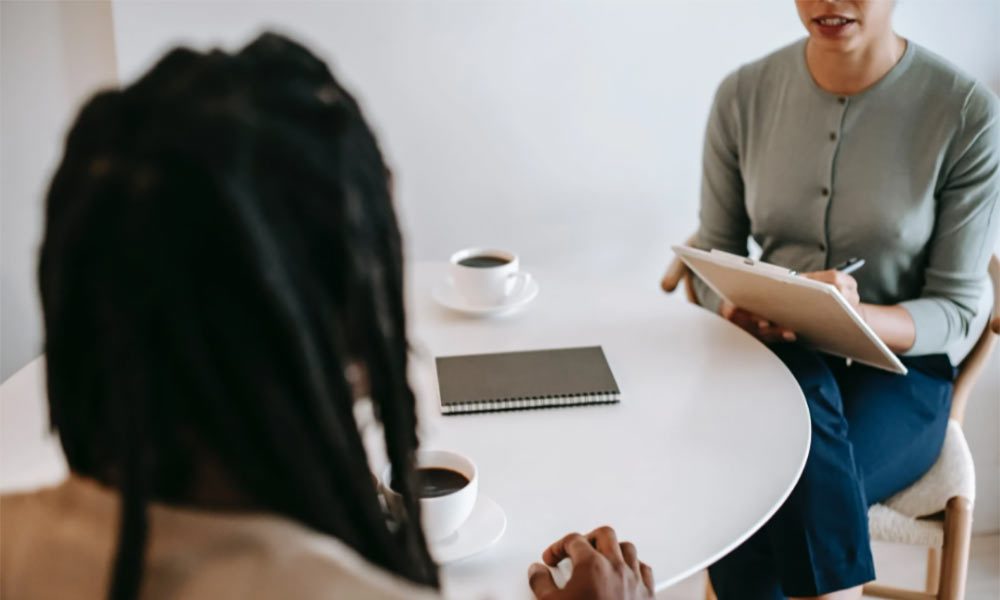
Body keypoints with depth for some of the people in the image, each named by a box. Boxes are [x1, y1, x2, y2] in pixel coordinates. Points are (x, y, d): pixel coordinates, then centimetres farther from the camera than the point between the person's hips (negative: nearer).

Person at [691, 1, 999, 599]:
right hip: (769, 353, 3)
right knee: (801, 383, -34)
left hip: (897, 368, -2)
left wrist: (851, 318, -29)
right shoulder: (743, 95, -3)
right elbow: (713, 259, 5)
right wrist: (746, 309, -19)